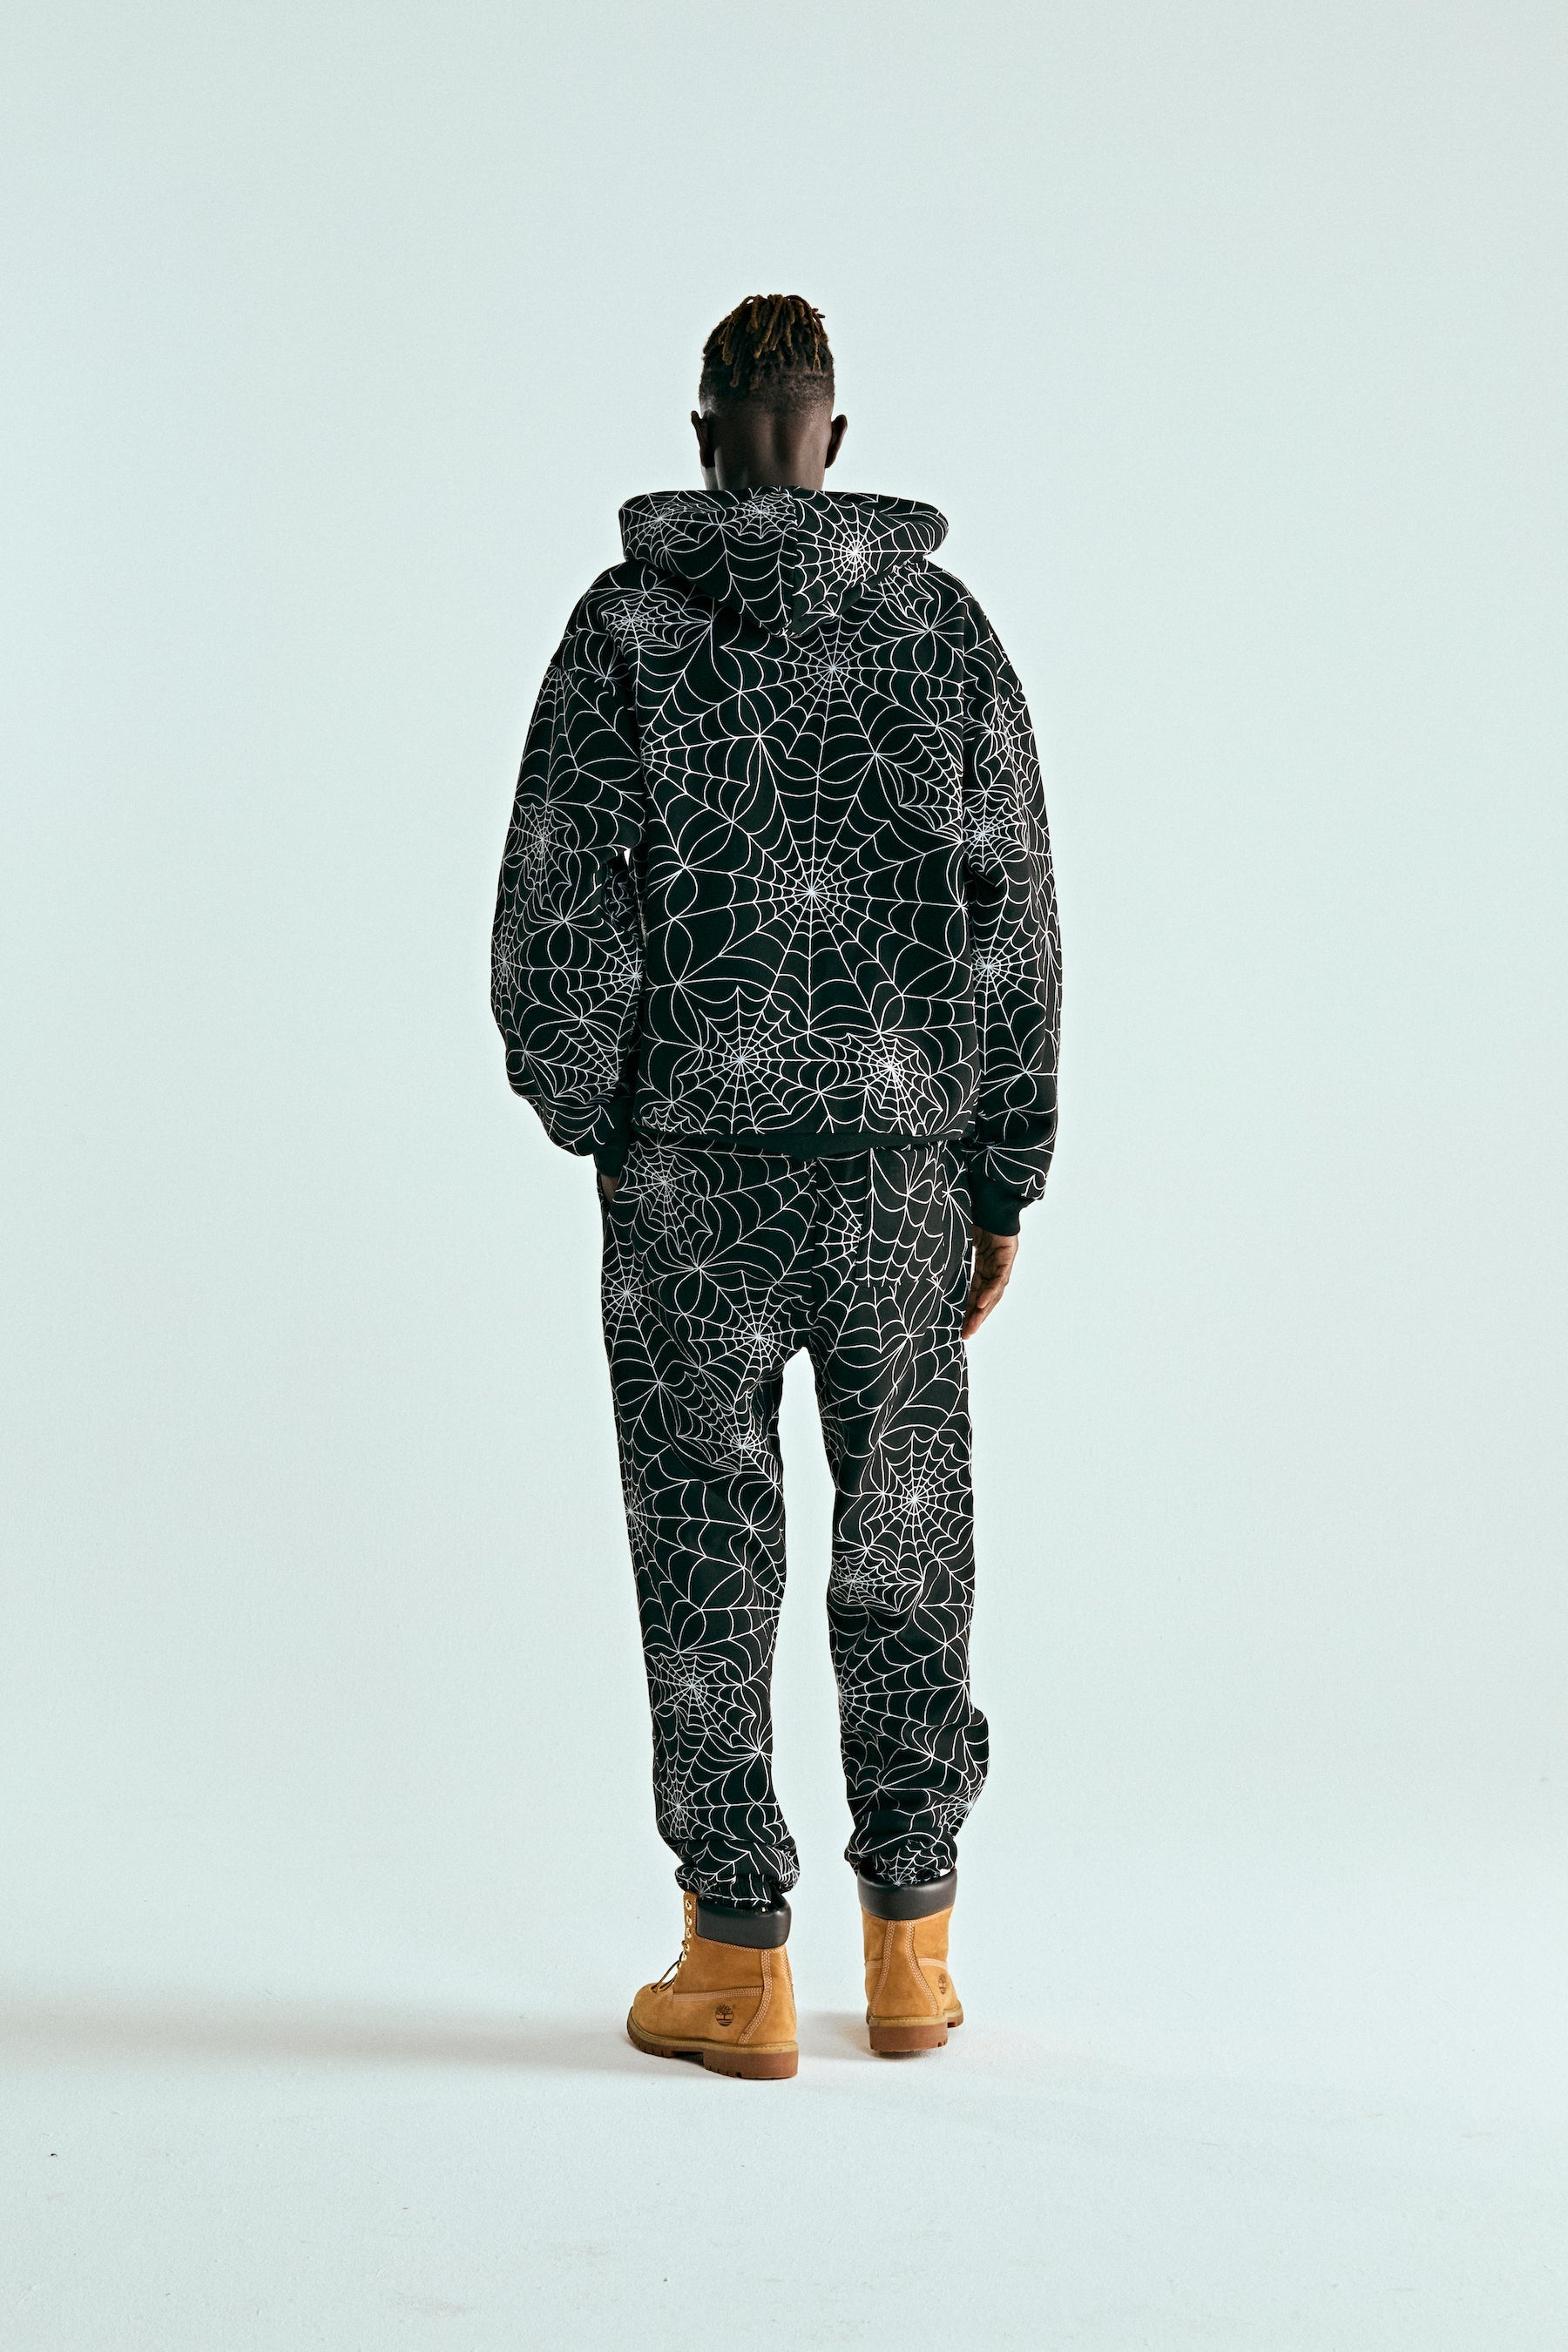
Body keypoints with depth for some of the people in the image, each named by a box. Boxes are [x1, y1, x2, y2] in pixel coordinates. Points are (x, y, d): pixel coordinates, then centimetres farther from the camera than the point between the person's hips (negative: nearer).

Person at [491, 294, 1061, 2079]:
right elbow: (1017, 933, 1)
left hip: (690, 1183, -1)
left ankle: (736, 1970, 15)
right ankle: (910, 1958, 20)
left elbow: (555, 927, -7)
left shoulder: (623, 629, -3)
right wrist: (1002, 1191, 7)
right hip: (901, 1174, 2)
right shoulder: (947, 628, 2)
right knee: (905, 1554, 12)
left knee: (708, 1562, 7)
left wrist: (587, 1114, 11)